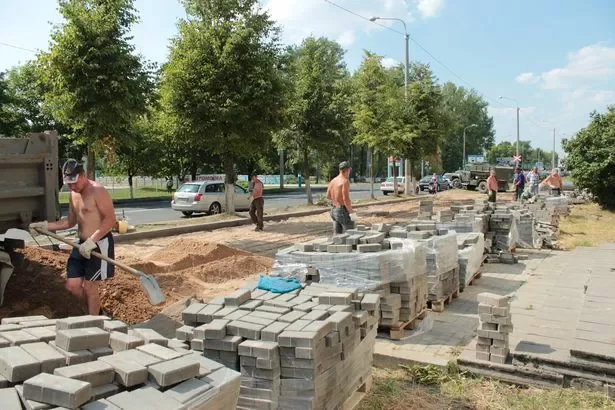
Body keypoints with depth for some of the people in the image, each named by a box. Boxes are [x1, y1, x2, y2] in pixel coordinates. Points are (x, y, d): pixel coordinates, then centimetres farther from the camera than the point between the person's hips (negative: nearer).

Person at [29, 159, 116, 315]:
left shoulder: (98, 191, -15)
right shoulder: (74, 194, 13)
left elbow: (110, 219, -22)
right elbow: (71, 222, 22)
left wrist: (92, 241, -27)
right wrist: (46, 226, 11)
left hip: (99, 244, -9)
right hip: (83, 244, 9)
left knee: (90, 287, -1)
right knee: (72, 286, 11)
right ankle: (96, 312, 31)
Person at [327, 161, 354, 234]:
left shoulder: (333, 180, 8)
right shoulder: (345, 181, -16)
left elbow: (328, 196, 15)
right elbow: (346, 199, -22)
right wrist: (351, 211, -13)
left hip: (334, 210, 8)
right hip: (342, 212, -8)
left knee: (337, 235, 13)